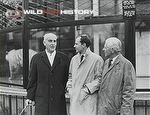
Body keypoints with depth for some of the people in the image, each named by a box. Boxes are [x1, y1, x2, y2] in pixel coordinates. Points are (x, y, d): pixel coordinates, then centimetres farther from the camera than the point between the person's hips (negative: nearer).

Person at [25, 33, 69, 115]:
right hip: (42, 99, 0)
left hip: (59, 100, 1)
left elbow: (67, 78, 10)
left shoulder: (64, 58, 7)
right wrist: (30, 97, 2)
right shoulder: (36, 58, 6)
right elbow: (32, 80, 6)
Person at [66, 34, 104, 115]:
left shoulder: (97, 59, -5)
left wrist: (87, 89, -13)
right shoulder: (74, 59, 15)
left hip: (88, 99, -5)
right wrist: (69, 88, 8)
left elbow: (99, 79, -7)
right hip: (74, 98, 5)